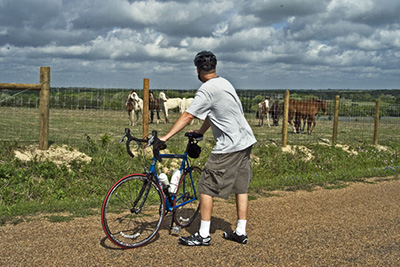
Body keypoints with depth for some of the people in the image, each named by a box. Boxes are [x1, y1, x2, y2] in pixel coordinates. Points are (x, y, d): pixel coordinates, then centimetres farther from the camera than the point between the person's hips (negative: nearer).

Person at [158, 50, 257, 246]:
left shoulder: (207, 90, -14)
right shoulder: (224, 83, 14)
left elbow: (188, 116, -17)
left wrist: (165, 137, -14)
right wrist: (200, 132, 29)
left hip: (228, 146, -9)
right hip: (246, 142, 9)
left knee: (206, 187, -2)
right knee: (241, 187, 13)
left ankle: (203, 235, 3)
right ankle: (241, 232, 20)